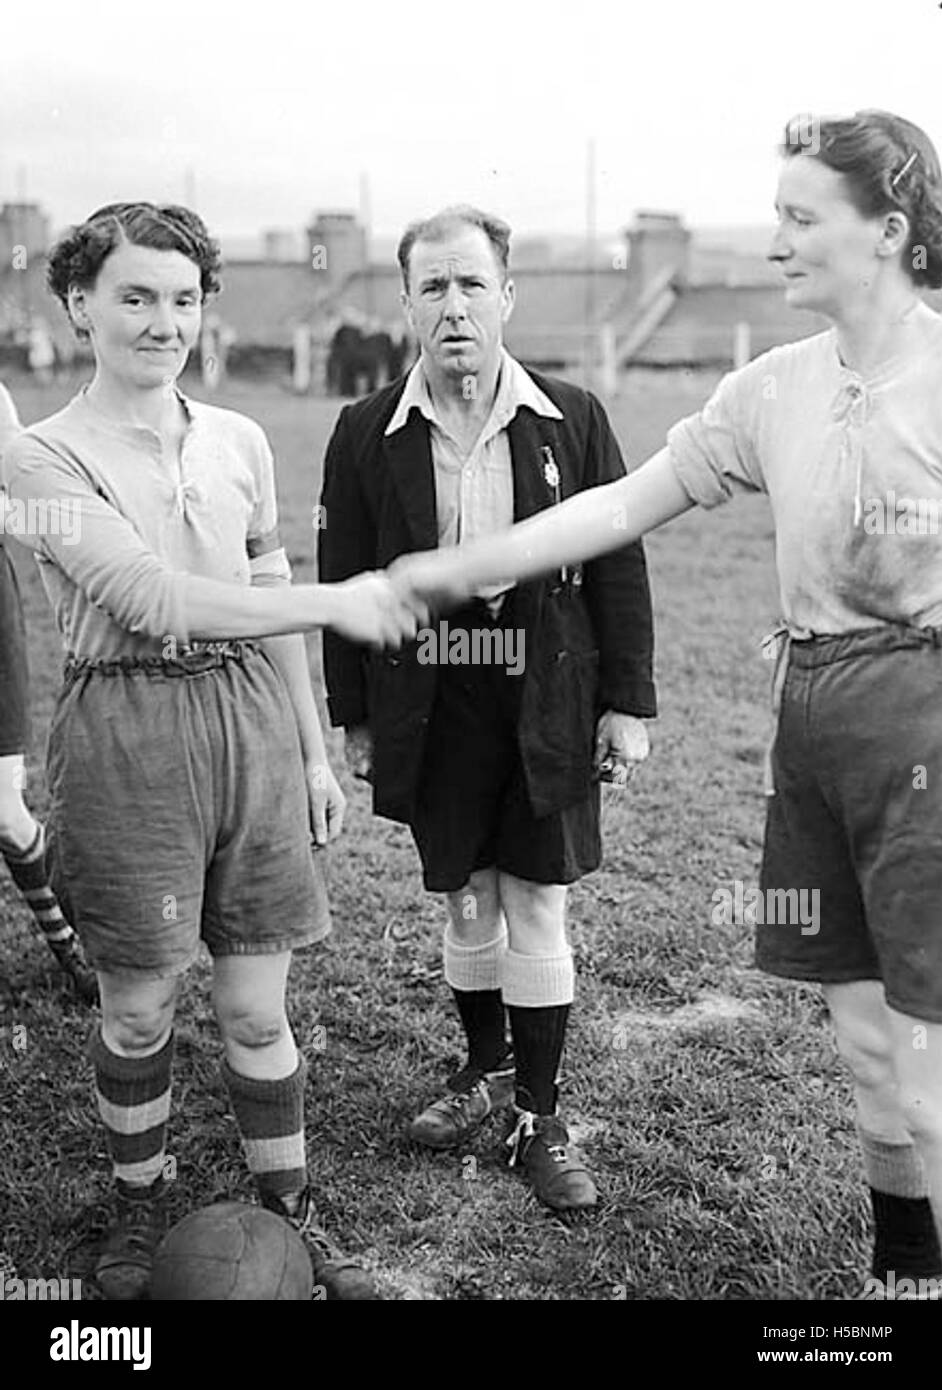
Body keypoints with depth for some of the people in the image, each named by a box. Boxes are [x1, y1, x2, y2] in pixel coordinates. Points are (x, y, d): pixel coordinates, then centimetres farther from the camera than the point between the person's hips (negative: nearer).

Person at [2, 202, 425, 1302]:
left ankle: (289, 1213, 25)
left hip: (250, 718, 4)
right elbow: (154, 597, -17)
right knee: (138, 1005, 9)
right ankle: (139, 1212, 31)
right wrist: (339, 602, -18)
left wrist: (312, 748, 16)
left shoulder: (238, 441, 9)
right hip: (125, 729, -3)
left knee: (257, 1004, 9)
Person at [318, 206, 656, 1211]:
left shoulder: (570, 419, -1)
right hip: (430, 706, 1)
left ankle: (539, 1118, 18)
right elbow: (344, 580, 3)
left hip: (547, 705, -1)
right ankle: (485, 1068, 36)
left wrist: (627, 702, -2)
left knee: (537, 910, 5)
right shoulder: (366, 434, 0)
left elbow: (617, 564, 1)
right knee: (464, 902, 14)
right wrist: (351, 717, 2)